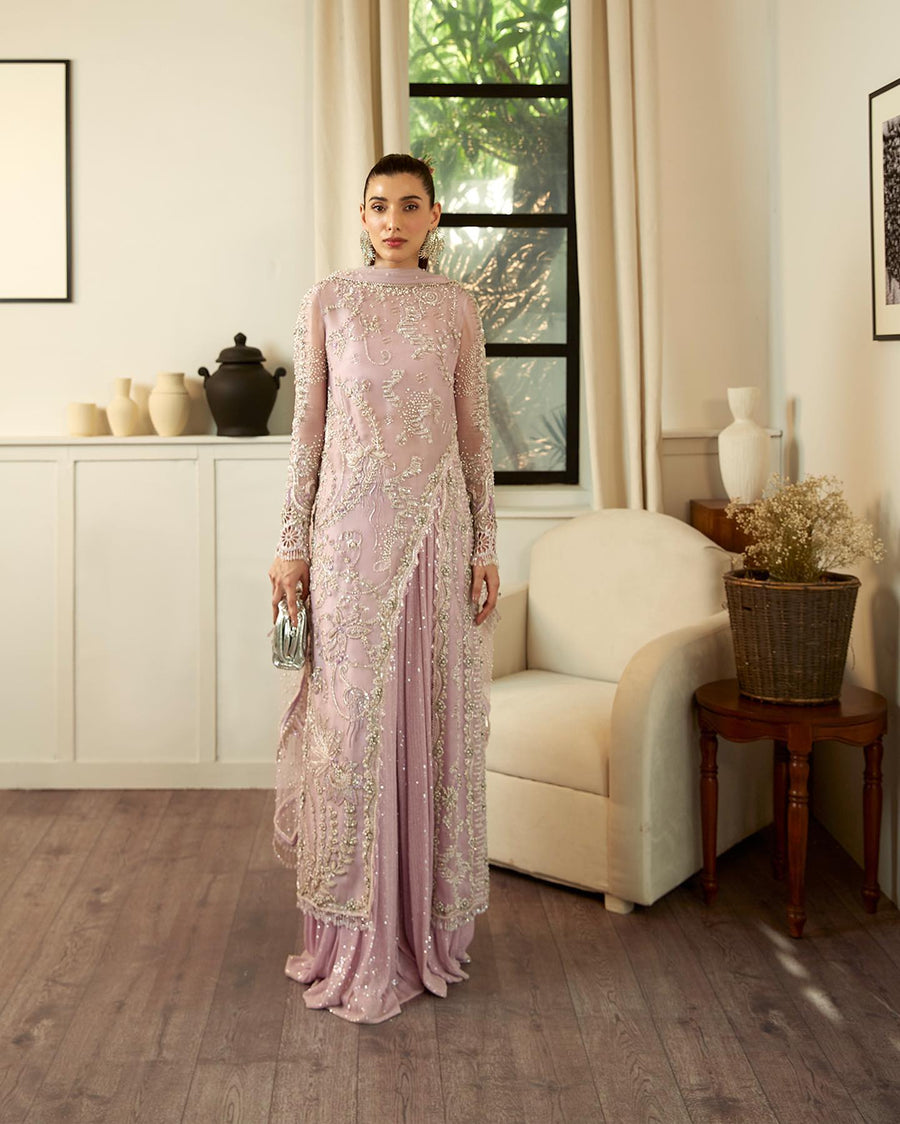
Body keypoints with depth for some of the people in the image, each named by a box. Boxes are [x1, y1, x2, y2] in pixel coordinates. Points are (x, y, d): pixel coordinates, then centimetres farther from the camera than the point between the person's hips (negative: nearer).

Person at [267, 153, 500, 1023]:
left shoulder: (456, 308, 9)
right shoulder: (328, 301, 5)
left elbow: (475, 432, 8)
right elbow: (307, 428, 3)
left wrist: (485, 544, 2)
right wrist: (292, 543, -2)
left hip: (437, 526, 2)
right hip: (352, 526, -1)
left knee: (435, 715, 5)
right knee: (352, 714, 1)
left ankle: (430, 924, 22)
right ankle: (358, 937, 15)